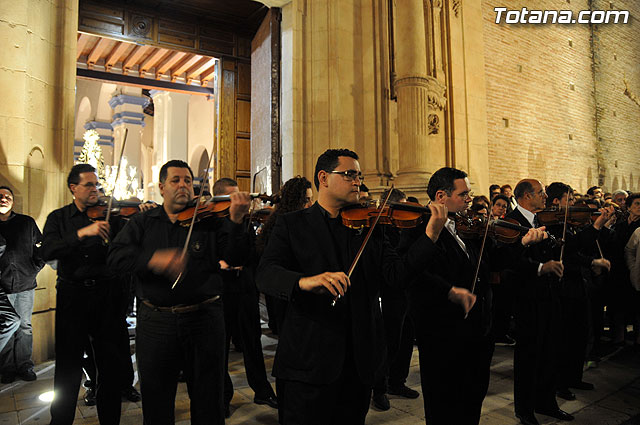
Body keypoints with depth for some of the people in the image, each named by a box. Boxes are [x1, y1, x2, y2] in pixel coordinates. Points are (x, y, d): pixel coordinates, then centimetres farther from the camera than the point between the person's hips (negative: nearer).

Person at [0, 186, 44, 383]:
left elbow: (41, 247, 11)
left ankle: (24, 366, 17)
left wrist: (35, 268, 1)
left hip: (25, 284, 1)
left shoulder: (27, 222, 6)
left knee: (24, 327, 7)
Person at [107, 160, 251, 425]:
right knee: (156, 400, 18)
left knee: (208, 400, 13)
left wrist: (236, 221, -26)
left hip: (203, 320, -1)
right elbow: (116, 256, -8)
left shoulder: (210, 220, 1)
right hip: (155, 321, 2)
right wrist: (153, 259, -26)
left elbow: (235, 258, -10)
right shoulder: (142, 223, 6)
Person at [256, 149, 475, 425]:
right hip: (310, 359, -3)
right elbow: (266, 274, -14)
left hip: (360, 360, 4)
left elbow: (396, 272, -4)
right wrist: (304, 281, -35)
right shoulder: (292, 224, -1)